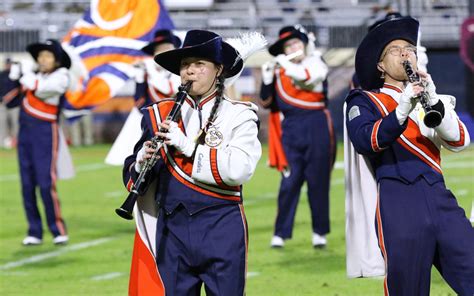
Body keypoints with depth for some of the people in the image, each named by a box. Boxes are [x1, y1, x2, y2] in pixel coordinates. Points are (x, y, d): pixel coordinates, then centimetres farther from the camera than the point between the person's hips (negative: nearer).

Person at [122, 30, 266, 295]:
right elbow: (132, 173, 9)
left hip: (222, 232, -3)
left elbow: (241, 168, -17)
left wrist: (186, 145, -18)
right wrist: (141, 163, -15)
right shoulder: (160, 115, 9)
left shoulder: (238, 115, -1)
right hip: (172, 230, 3)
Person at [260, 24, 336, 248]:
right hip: (291, 131, 1)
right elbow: (266, 102, 5)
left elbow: (307, 76, -19)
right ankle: (280, 233, 0)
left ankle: (319, 232, 11)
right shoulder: (279, 71, 9)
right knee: (289, 182, -3)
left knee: (318, 181, 3)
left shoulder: (316, 63, 4)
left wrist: (285, 65, -16)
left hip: (316, 128, -1)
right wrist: (267, 78, -7)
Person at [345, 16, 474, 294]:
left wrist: (434, 102, -11)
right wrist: (402, 111, -24)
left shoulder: (432, 99, 23)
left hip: (440, 198, 4)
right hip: (399, 206, -3)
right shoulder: (364, 101, 12)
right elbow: (364, 141, -9)